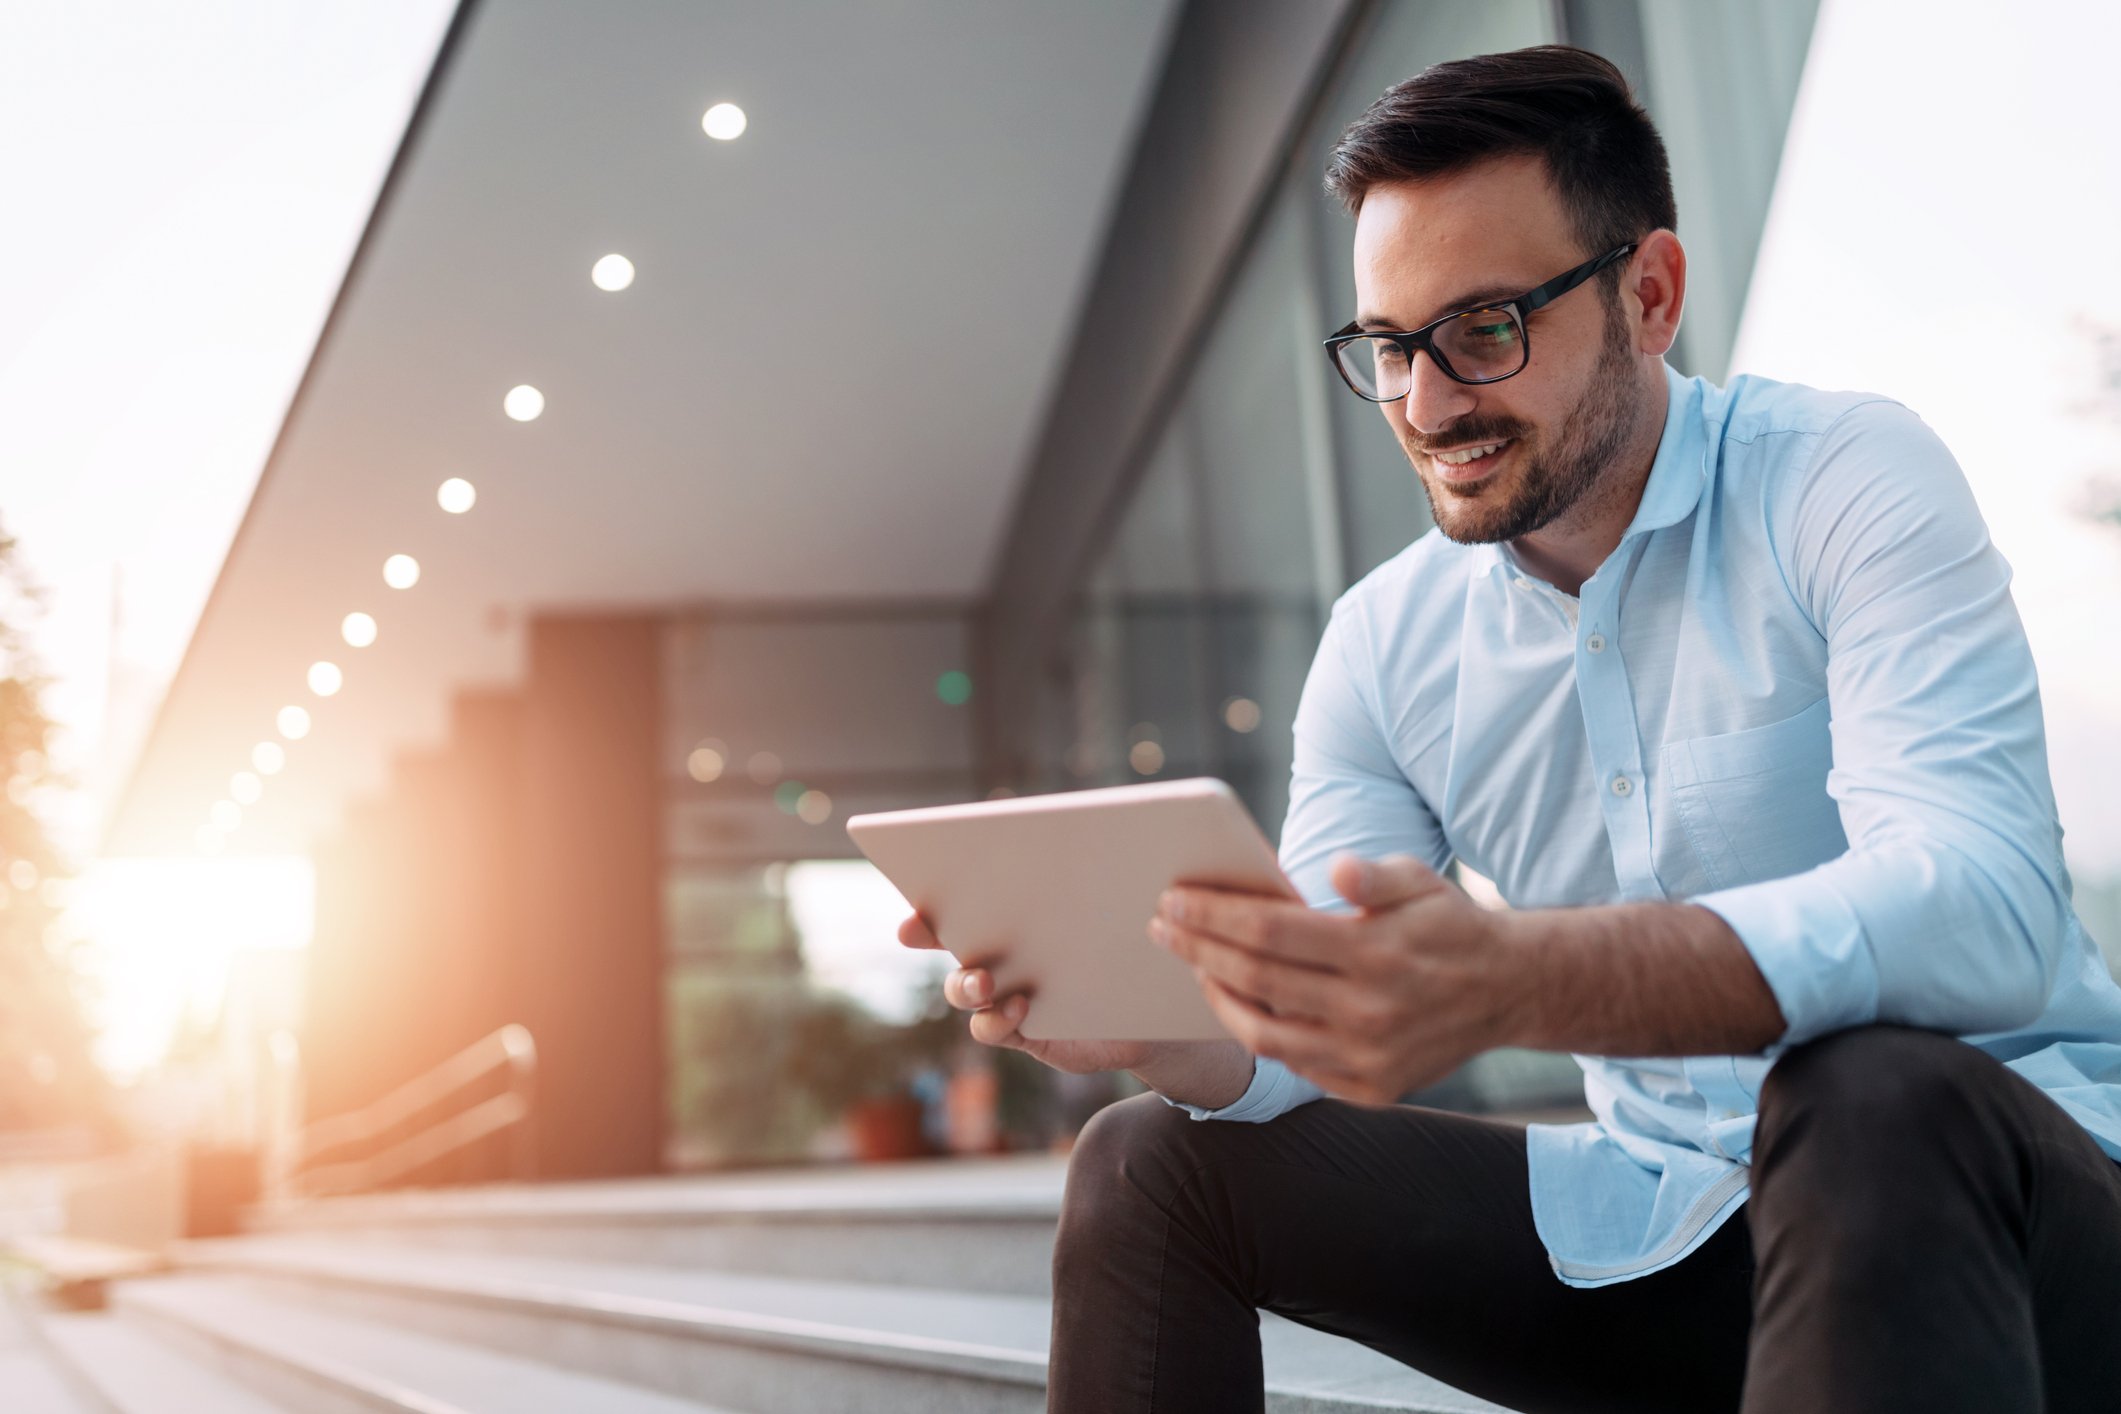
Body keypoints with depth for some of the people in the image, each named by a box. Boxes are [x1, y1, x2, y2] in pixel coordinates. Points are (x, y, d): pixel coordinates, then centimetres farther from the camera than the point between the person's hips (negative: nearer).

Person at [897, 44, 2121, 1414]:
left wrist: (1508, 980, -45)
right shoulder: (1383, 643, 2)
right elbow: (1307, 1037, -1)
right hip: (1660, 1222, 4)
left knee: (1872, 1096, -38)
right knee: (1147, 1167, -4)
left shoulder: (1848, 480, -12)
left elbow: (1988, 906, -29)